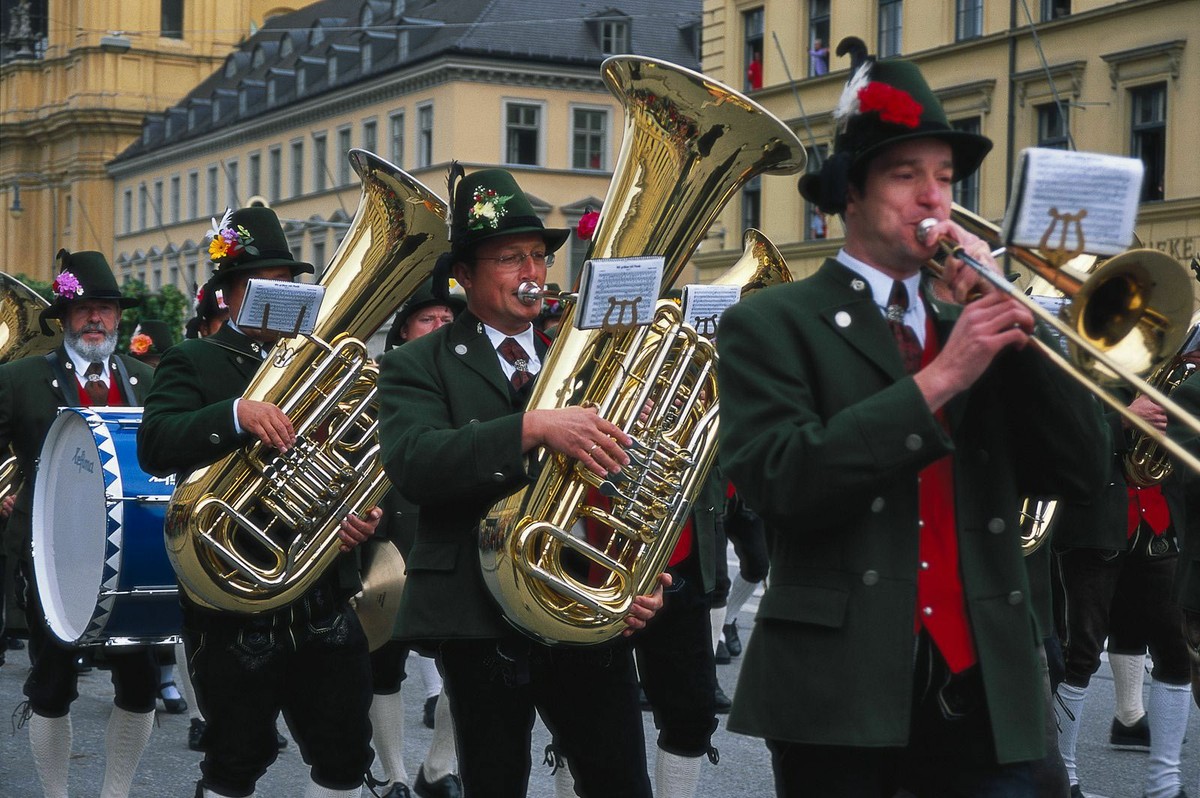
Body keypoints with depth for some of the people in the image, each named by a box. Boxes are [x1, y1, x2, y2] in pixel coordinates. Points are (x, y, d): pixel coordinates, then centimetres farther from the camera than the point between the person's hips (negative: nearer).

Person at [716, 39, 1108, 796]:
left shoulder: (971, 328, 15)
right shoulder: (771, 324, 0)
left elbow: (1080, 470, 6)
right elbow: (777, 480, -16)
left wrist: (1013, 320, -4)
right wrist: (937, 380, -18)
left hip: (986, 688, 4)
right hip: (842, 689, -4)